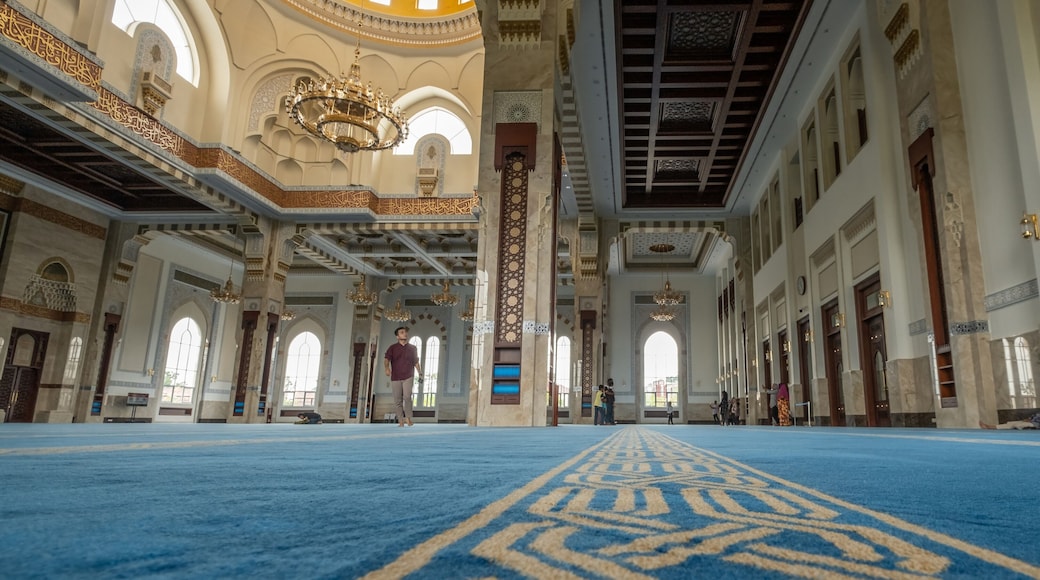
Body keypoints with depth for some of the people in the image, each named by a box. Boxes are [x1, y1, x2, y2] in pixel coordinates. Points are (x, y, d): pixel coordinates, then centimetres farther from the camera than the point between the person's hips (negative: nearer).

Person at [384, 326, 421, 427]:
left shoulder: (412, 348, 12)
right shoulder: (393, 347, 6)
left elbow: (416, 362, 18)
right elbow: (386, 359, -4)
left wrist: (420, 374, 13)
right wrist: (387, 368, -22)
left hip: (408, 377, 0)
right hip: (395, 378, 1)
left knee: (407, 397, -18)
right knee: (397, 400, 1)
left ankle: (408, 418, -6)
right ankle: (401, 421, 9)